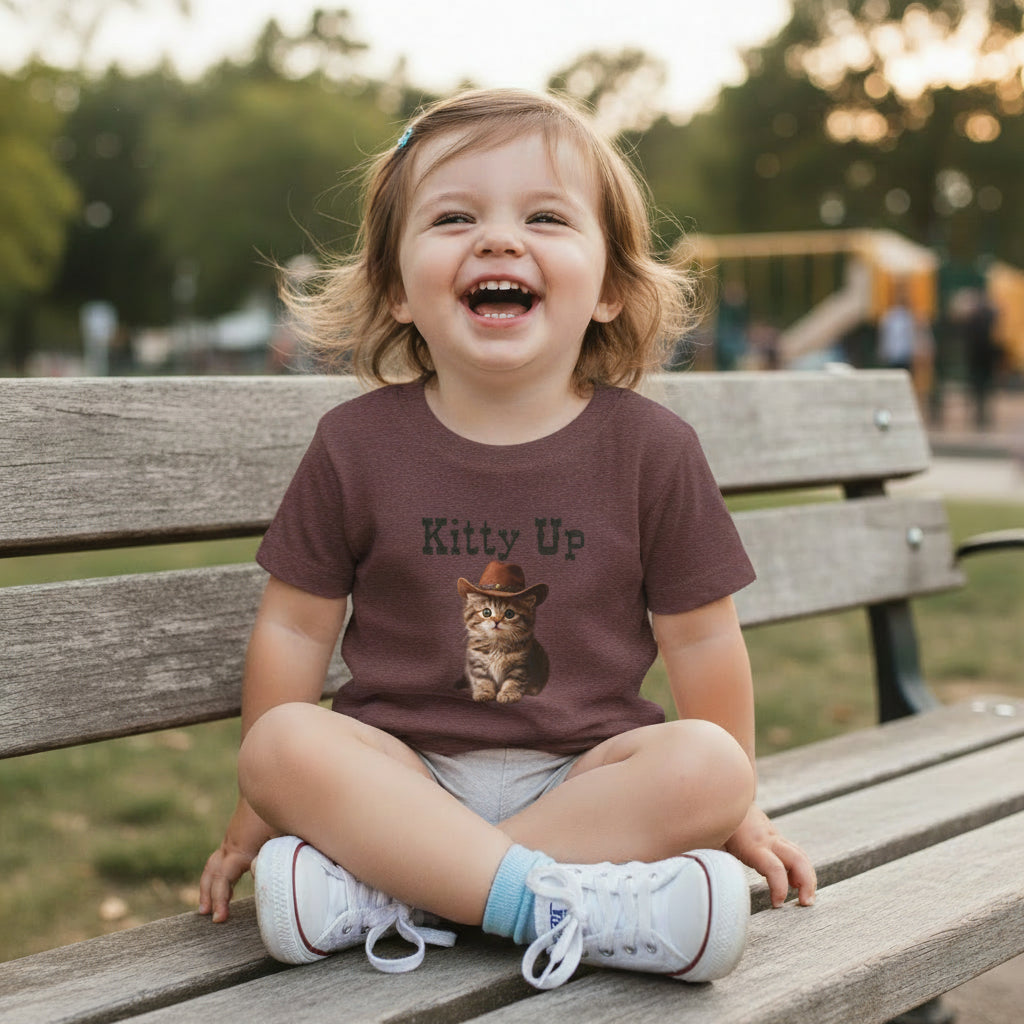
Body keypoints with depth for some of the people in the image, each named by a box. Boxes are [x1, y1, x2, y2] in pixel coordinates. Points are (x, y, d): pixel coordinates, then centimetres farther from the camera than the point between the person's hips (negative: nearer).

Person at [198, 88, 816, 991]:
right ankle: (560, 899, -34)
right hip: (400, 771, 0)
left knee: (703, 766, -28)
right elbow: (294, 627, 4)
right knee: (286, 743, -28)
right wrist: (260, 811, 7)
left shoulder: (651, 448, -3)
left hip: (584, 772, 1)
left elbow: (699, 640, 4)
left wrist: (732, 807, 9)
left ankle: (383, 888, -30)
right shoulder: (358, 445, -2)